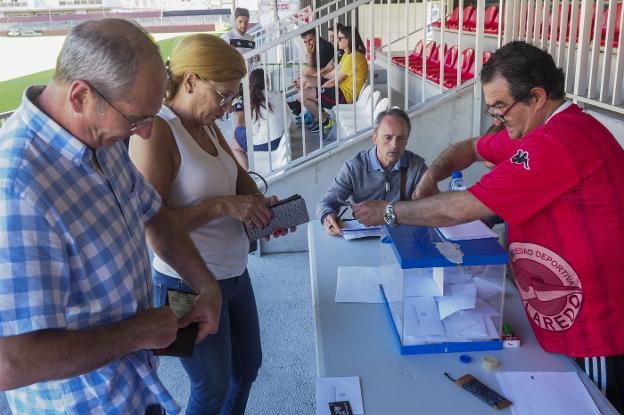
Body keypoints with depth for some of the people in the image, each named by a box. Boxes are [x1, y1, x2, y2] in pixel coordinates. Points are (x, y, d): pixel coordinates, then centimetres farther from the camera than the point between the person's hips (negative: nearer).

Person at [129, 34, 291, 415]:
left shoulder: (208, 125, 3)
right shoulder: (156, 132, -23)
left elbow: (239, 175, 16)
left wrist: (260, 204, -4)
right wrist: (221, 205, -27)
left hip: (235, 274, 9)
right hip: (190, 285, -8)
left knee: (248, 366, 25)